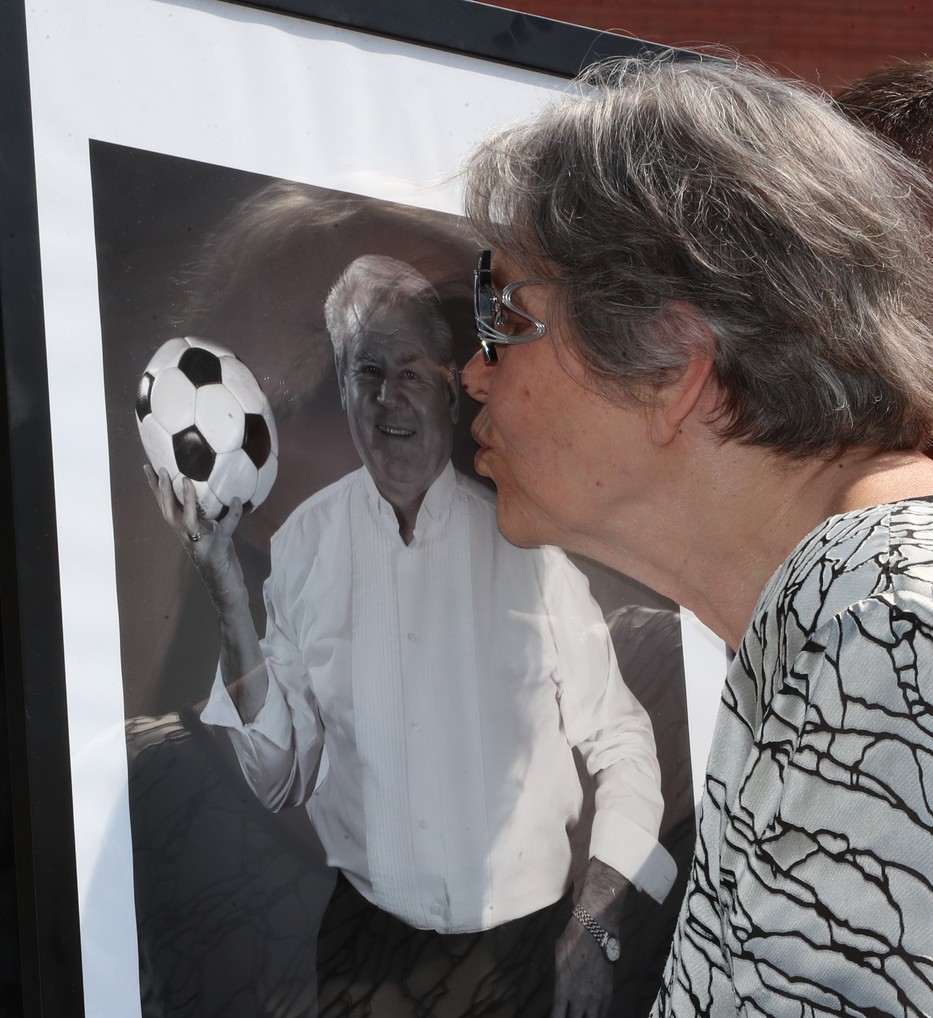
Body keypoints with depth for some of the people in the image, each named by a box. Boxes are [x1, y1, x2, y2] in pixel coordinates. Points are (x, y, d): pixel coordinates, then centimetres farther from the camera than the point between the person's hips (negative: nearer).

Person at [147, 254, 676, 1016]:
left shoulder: (525, 542, -8)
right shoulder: (303, 544, -3)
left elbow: (619, 743, -3)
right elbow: (281, 779, -4)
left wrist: (596, 927, -10)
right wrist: (230, 603, -14)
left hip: (524, 939, 0)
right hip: (369, 938, 1)